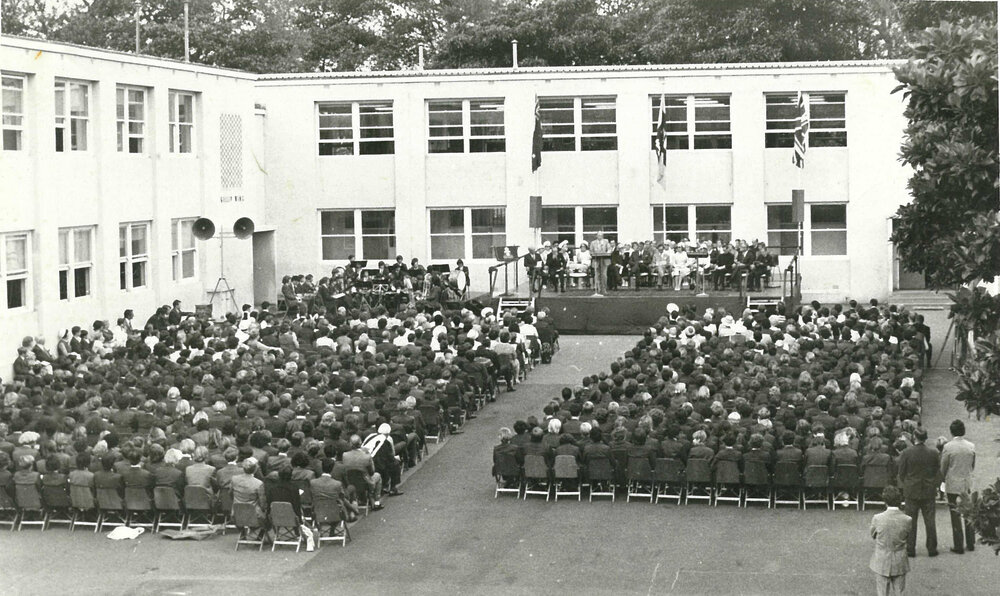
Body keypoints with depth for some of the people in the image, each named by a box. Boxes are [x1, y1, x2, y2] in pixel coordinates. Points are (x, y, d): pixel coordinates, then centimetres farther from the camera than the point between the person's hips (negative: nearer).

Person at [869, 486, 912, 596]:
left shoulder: (877, 518, -18)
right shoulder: (907, 520, -15)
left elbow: (872, 534, -1)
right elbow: (907, 537, 0)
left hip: (882, 562, -1)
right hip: (900, 564, 1)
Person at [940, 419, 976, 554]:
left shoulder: (948, 446, -14)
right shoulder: (971, 446, -3)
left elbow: (943, 467, -7)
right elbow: (973, 466, 7)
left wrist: (944, 479, 12)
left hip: (953, 485, -3)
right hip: (968, 484, 4)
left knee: (956, 516, 3)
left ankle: (959, 546, 5)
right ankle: (970, 544, 19)